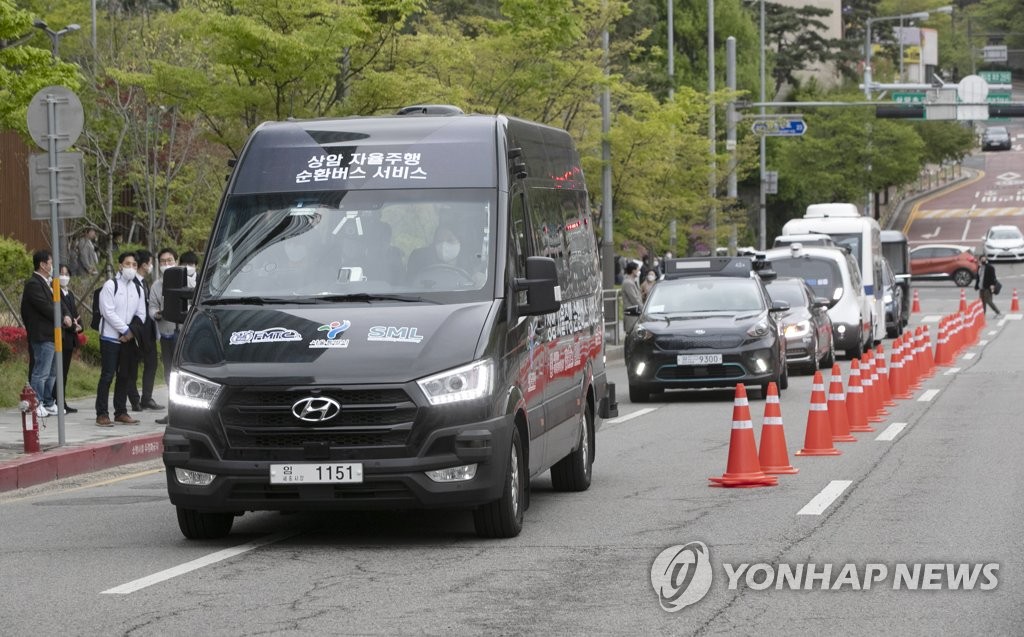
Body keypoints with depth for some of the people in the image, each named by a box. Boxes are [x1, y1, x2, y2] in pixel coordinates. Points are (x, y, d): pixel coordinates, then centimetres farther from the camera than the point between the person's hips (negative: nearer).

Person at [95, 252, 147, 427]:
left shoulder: (138, 289, 12)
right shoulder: (110, 286, -5)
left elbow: (141, 314, 11)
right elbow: (108, 312, -12)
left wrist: (132, 331, -6)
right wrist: (125, 330, -13)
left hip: (128, 339, 5)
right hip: (110, 338, -5)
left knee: (125, 376, 8)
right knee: (107, 375, -7)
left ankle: (121, 412, 15)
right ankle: (102, 414, -6)